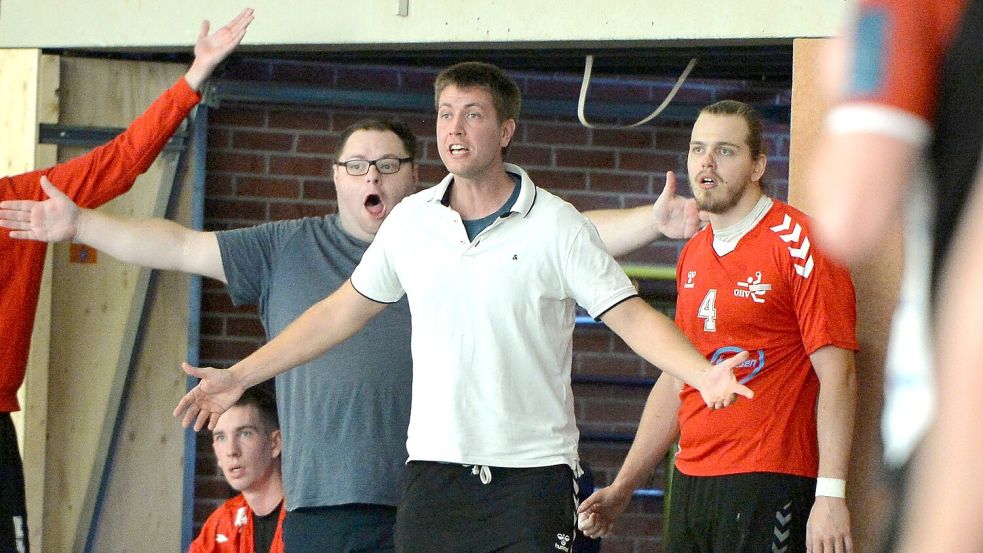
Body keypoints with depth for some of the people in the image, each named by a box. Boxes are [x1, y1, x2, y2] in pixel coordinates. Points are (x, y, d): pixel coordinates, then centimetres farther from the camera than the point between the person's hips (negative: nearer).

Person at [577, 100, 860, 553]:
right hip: (689, 482, 7)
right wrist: (622, 488, 20)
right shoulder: (692, 255, 16)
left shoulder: (798, 243, -7)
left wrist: (830, 496, -20)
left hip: (767, 486, -7)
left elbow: (836, 376, -12)